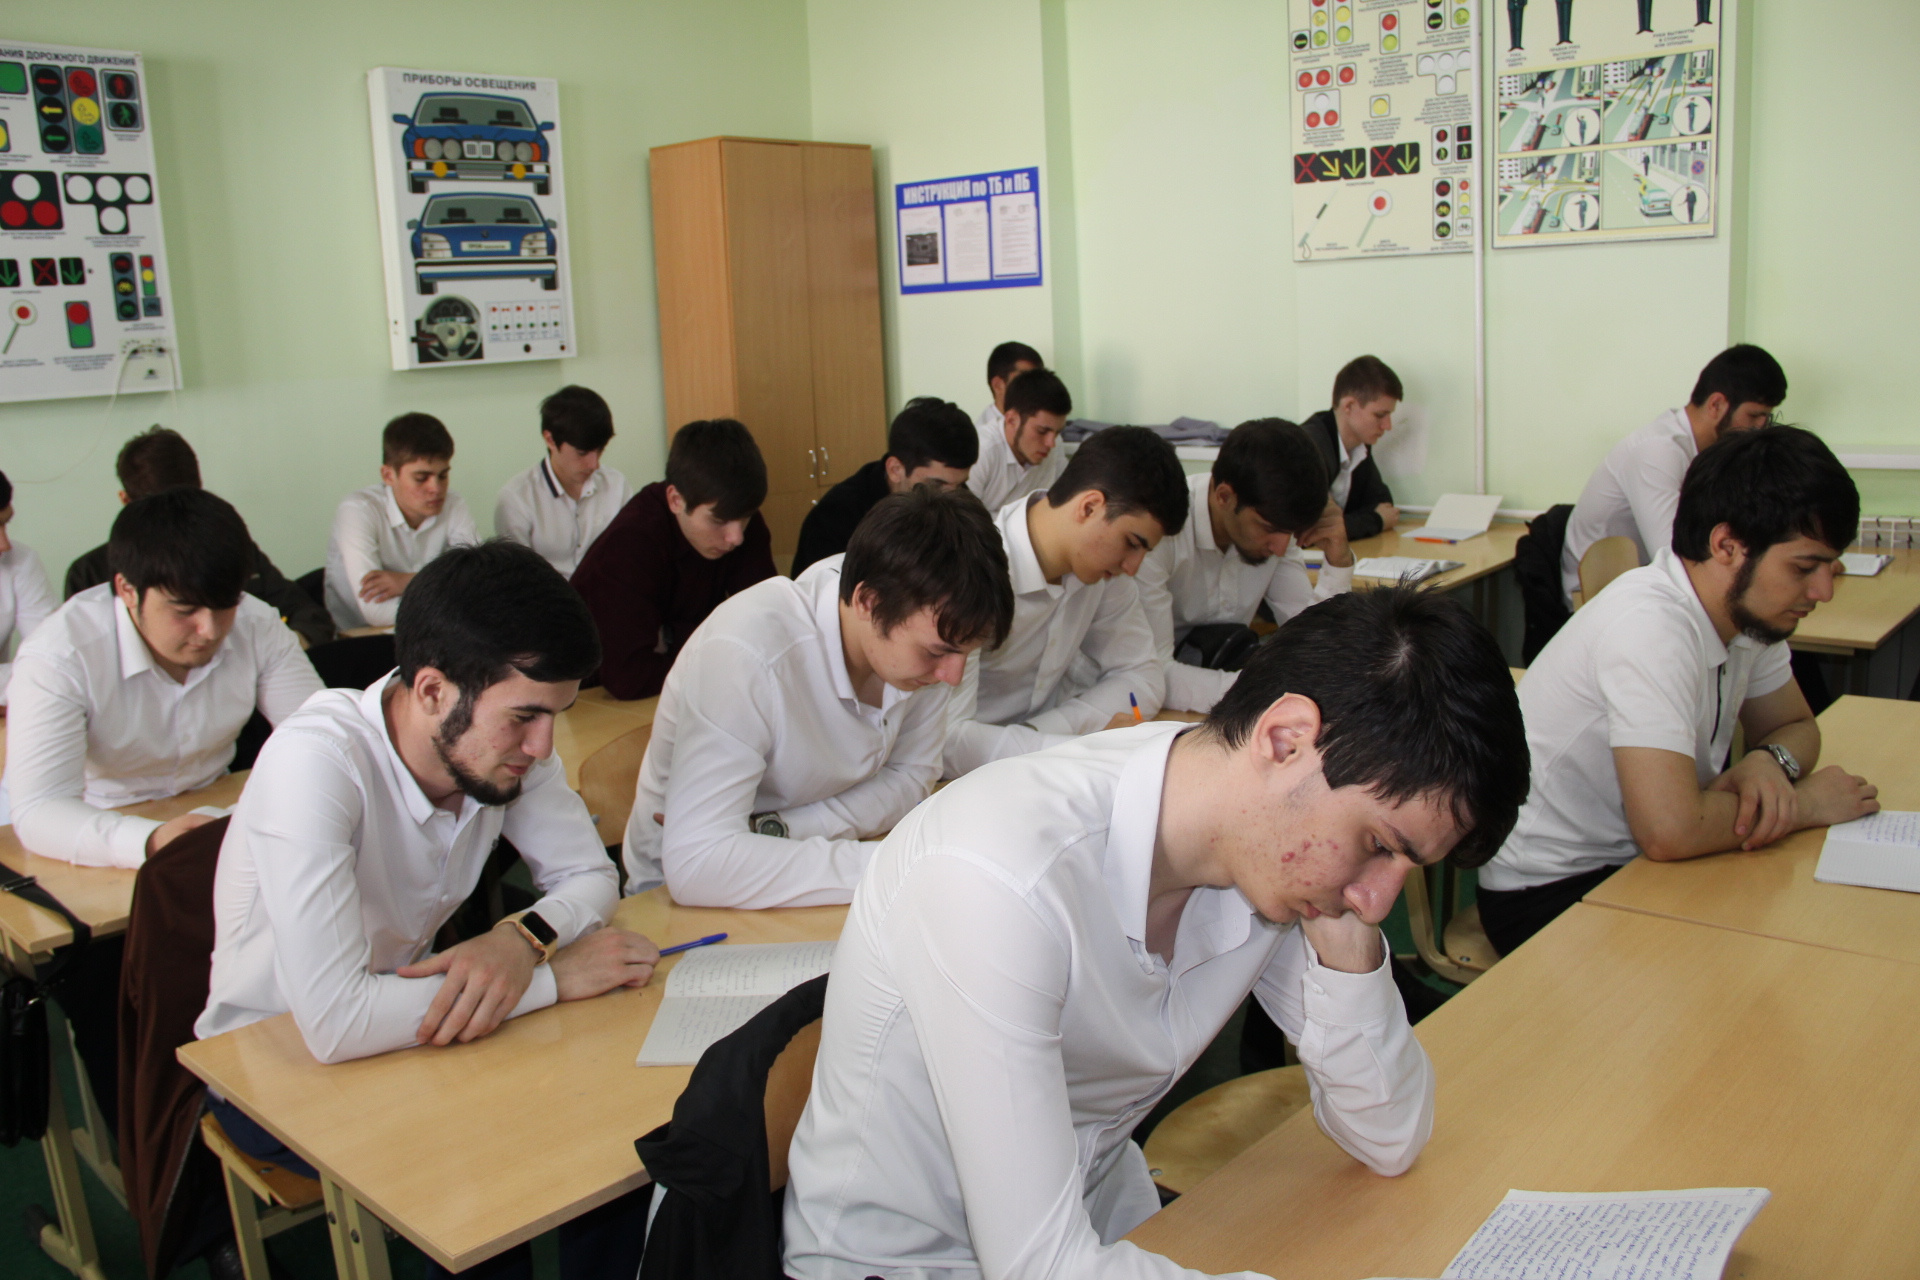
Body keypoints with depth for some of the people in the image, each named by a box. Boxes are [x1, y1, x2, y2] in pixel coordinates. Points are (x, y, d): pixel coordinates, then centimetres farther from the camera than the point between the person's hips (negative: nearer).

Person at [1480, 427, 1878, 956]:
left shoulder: (1747, 609, -2)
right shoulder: (1650, 625, -28)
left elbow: (1795, 726, 14)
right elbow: (1671, 830, -36)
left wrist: (1771, 762, -10)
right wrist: (1805, 802, -18)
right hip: (1551, 893, -8)